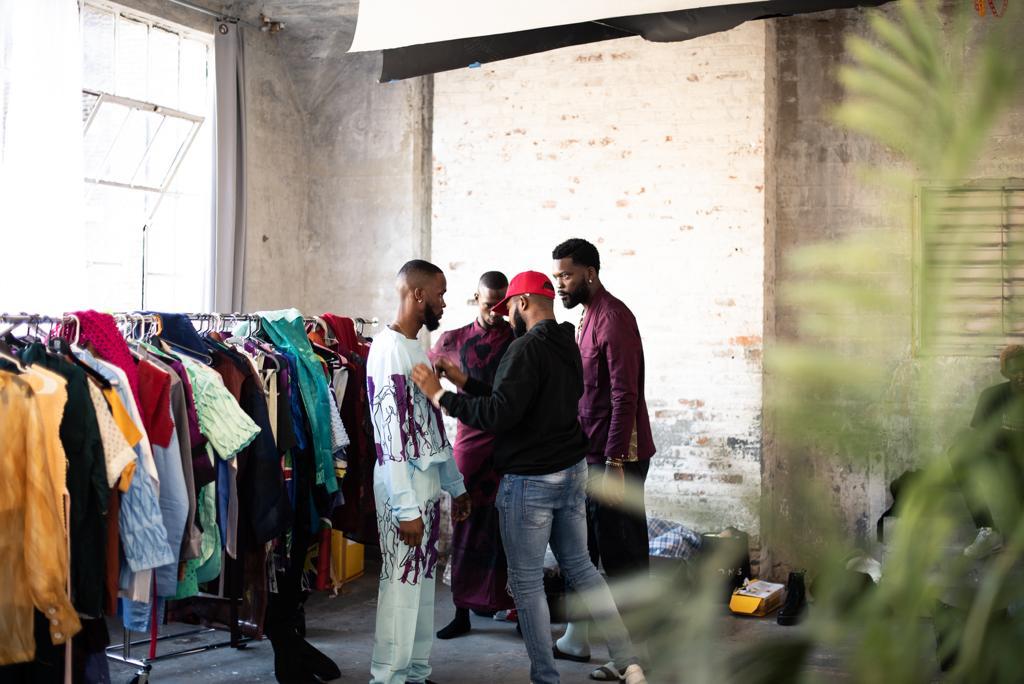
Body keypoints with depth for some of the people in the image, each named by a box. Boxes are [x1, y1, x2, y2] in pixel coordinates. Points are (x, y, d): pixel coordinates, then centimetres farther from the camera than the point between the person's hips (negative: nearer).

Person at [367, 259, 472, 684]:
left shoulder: (417, 349, 14)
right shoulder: (389, 350, -15)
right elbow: (391, 434, -20)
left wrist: (455, 485, 20)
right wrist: (406, 508, -21)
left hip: (428, 480, 9)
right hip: (403, 485, -9)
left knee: (423, 581, 13)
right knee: (401, 584, -3)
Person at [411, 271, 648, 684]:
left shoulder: (527, 348, -18)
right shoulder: (568, 347, 11)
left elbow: (498, 414, -25)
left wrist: (440, 395, -17)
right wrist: (465, 382, 16)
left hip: (529, 481, -9)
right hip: (572, 472, 9)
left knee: (527, 581, 3)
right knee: (580, 567, 17)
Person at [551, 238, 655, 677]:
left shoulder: (613, 318, -15)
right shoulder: (588, 317, 15)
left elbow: (625, 395, -21)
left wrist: (614, 461, -24)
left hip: (615, 458, -10)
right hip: (589, 455, 10)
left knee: (621, 556, -2)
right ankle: (577, 640, 25)